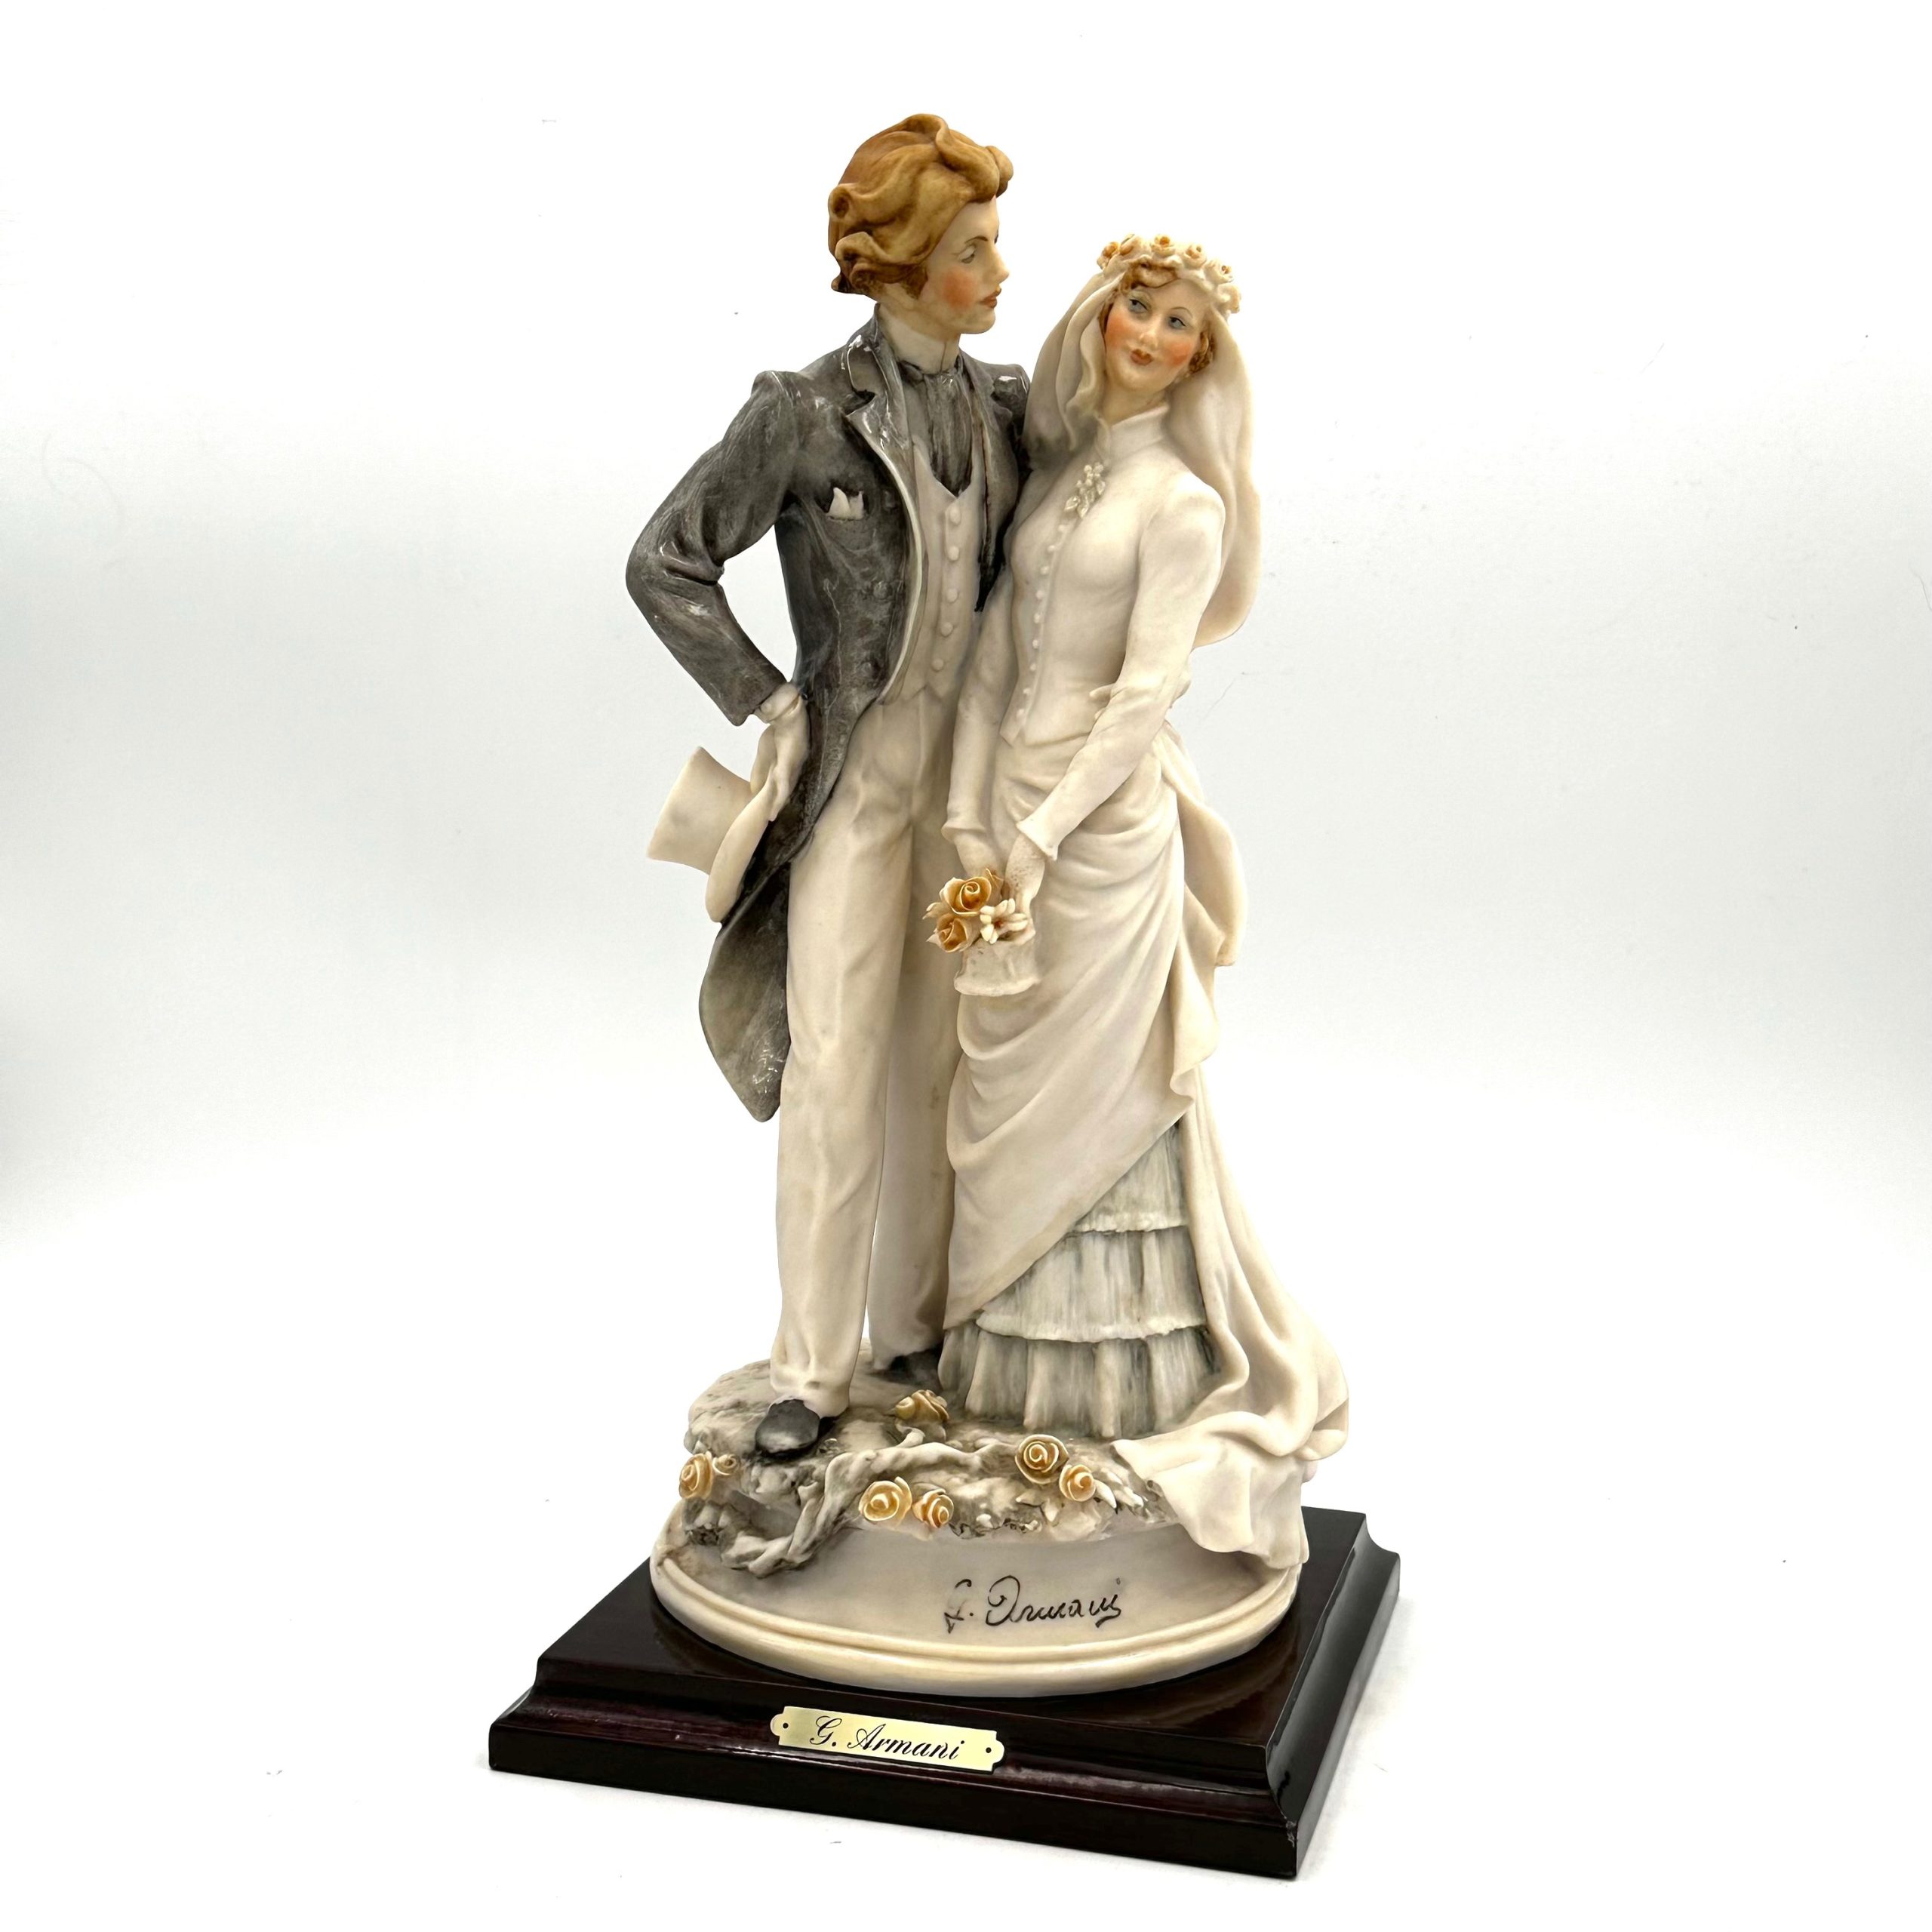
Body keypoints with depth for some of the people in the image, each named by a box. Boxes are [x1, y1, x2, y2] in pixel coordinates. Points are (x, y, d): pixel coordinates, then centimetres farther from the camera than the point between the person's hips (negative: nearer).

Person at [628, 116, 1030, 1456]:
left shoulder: (1006, 407, 4)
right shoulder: (808, 415, -11)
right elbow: (665, 563, -8)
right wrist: (772, 709, -8)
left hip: (973, 771, 5)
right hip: (855, 776, -4)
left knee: (943, 1061, 11)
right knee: (836, 1068, -2)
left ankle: (920, 1326, 25)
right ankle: (813, 1368, 8)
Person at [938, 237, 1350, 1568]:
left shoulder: (1181, 500, -6)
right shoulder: (1056, 472, 14)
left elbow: (1144, 694, -13)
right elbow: (996, 659, 9)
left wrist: (1039, 835, -15)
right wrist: (973, 824, 0)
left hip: (1108, 819, -6)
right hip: (1018, 805, 7)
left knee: (1093, 1098, -1)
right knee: (1012, 1100, 11)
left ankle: (1119, 1386, 13)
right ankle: (1015, 1374, 24)